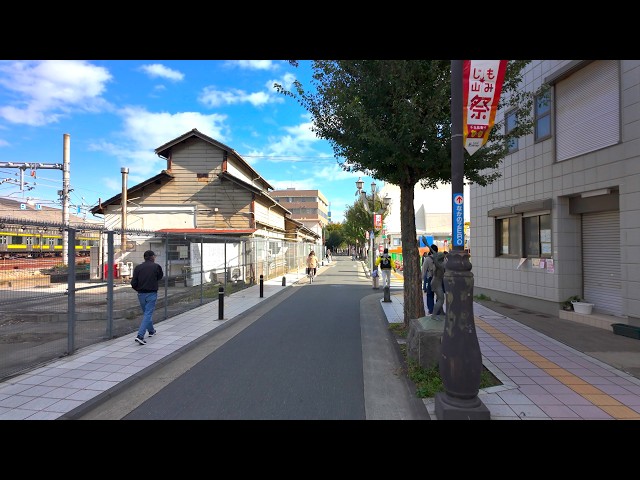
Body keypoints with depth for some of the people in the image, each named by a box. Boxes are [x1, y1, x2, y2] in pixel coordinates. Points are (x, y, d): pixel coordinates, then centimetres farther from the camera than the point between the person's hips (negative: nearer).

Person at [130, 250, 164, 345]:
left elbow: (133, 283, -3)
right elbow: (160, 276, 10)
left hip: (141, 294, 4)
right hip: (151, 294, -4)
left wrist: (139, 290, 14)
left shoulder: (138, 267, 0)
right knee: (148, 314, -3)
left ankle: (151, 331, 38)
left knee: (146, 313, 22)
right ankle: (140, 336, -14)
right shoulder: (156, 266, -7)